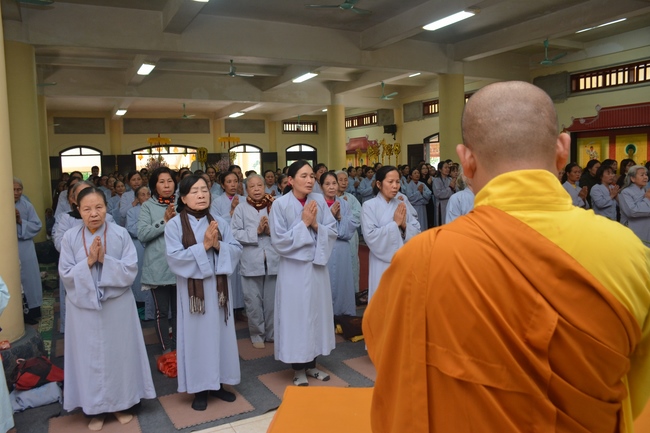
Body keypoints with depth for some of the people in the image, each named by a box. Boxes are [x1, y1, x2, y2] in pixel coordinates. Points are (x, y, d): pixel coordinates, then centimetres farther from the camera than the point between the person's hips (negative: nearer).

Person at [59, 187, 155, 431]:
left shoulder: (121, 234, -7)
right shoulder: (70, 237, -4)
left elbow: (131, 271, -10)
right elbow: (66, 275, -5)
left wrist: (104, 259, -21)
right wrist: (88, 261, -19)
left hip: (118, 305, 0)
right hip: (83, 307, 1)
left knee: (119, 354, 10)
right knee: (90, 357, 10)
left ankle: (121, 404, 28)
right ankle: (95, 409, 27)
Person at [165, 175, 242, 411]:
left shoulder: (220, 222, 4)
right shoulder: (175, 224, -6)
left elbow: (236, 250, -1)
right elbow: (174, 257, -16)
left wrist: (218, 245, -19)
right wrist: (203, 245, -22)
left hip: (218, 287, 4)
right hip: (193, 290, -3)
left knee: (220, 333, 11)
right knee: (197, 335, 5)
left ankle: (218, 383, 26)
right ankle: (200, 388, 19)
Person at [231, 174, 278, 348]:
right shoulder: (241, 208, 1)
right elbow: (234, 234, -8)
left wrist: (271, 231, -17)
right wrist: (256, 231, -15)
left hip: (273, 260, 1)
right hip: (251, 261, -1)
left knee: (272, 300, 11)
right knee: (253, 300, 7)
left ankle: (273, 333, 28)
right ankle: (257, 334, 24)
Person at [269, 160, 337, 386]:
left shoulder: (319, 200, -1)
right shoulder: (280, 204, -12)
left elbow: (332, 232, 0)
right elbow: (279, 241, -15)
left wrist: (316, 225, -17)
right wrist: (303, 223, -17)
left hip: (318, 265, 4)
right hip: (294, 268, -4)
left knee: (316, 312, 13)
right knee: (296, 314, 5)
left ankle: (311, 364, 30)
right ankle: (298, 369, 21)